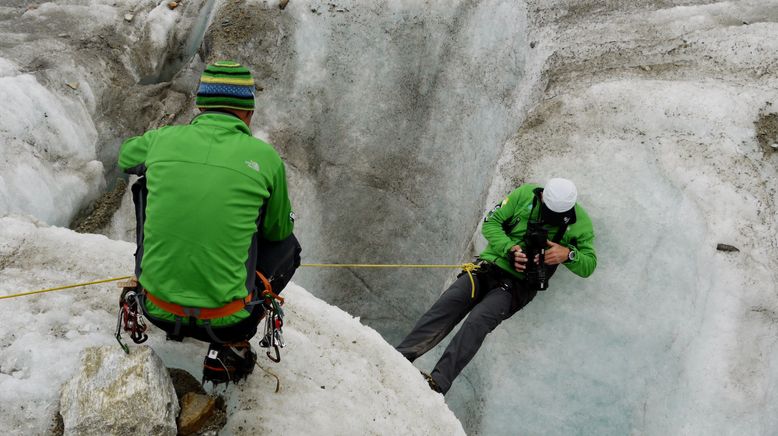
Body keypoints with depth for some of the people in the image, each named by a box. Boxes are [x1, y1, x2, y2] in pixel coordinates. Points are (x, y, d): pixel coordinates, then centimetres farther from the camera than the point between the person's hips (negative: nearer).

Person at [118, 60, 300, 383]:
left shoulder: (163, 139, 0)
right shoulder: (264, 156, -7)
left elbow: (125, 156, 25)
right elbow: (278, 230, 9)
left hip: (157, 311, 3)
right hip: (225, 320, -2)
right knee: (287, 245, 23)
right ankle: (231, 346, 10)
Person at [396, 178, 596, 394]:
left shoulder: (579, 221, -4)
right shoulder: (526, 194, -1)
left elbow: (589, 265, 1)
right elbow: (491, 223, 2)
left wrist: (568, 255, -21)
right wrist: (510, 249, -15)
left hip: (518, 284, -3)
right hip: (488, 268, 3)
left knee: (477, 322, -27)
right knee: (446, 306, -18)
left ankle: (438, 383, -35)